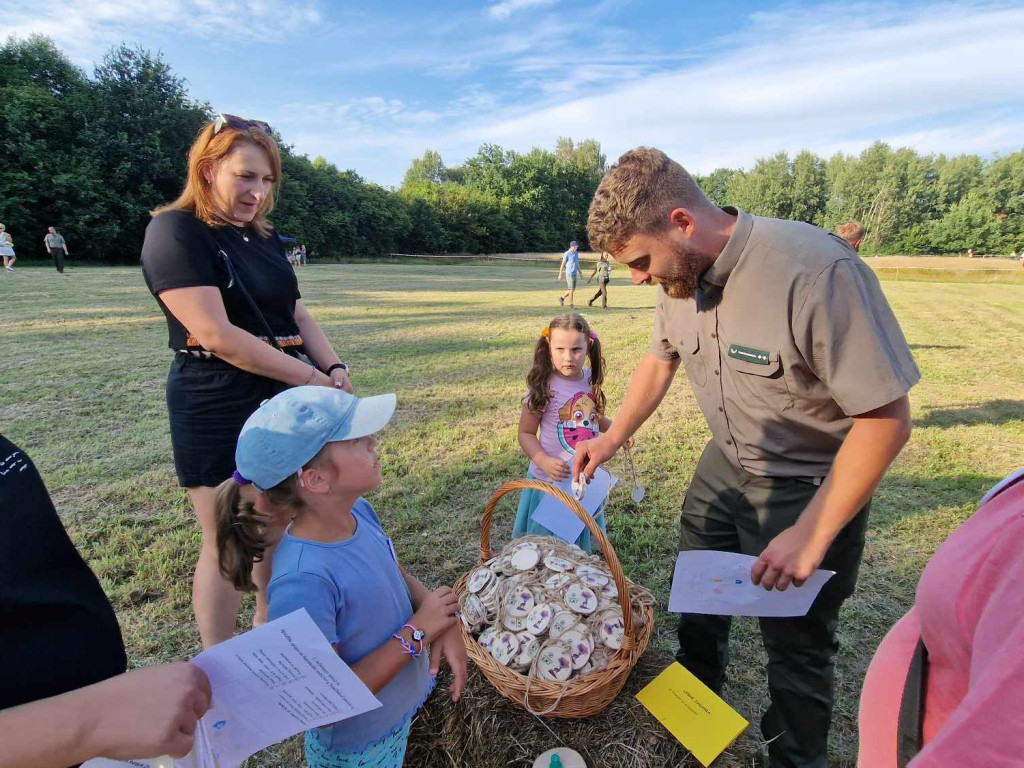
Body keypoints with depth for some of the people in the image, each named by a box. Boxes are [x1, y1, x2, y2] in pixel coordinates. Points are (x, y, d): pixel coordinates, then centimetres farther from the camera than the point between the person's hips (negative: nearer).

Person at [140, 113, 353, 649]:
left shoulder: (263, 239, 13)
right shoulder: (174, 232, -10)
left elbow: (296, 314, 12)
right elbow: (217, 335, -20)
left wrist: (336, 370, -6)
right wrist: (314, 380, -17)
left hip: (285, 402, 7)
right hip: (218, 410, -7)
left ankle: (268, 622, 38)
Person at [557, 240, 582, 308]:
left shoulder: (576, 253, 10)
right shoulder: (566, 254, -11)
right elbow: (562, 264, -9)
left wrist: (580, 273, 16)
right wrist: (560, 275, -11)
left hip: (575, 274, 8)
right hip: (569, 274, -8)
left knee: (573, 289, 11)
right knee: (571, 290, -6)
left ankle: (562, 298, 28)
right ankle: (571, 305, 2)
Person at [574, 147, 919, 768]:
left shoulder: (817, 271, -31)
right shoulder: (681, 273, -9)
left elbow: (888, 417, -26)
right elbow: (662, 358, 9)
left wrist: (810, 536, -23)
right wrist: (614, 437, 6)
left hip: (811, 489, -6)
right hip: (725, 467, 7)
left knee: (796, 650, 11)